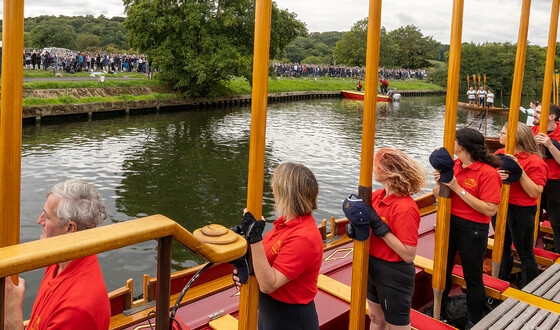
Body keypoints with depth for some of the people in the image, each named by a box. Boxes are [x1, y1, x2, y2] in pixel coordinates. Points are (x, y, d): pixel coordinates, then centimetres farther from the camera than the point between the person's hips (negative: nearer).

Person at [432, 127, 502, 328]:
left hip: (473, 229, -6)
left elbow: (490, 210, -25)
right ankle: (437, 312, 41)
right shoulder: (453, 165, -1)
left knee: (472, 277, 10)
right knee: (443, 269, 21)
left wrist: (458, 188, -26)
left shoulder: (488, 173, -19)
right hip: (448, 222, 6)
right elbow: (439, 195, 7)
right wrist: (440, 183, -16)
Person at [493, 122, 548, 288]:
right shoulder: (499, 154, 1)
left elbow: (534, 192, -21)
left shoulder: (534, 161, -15)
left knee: (525, 253, 6)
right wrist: (496, 175, -20)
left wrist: (519, 170, -26)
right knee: (503, 248, 21)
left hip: (521, 210, -6)